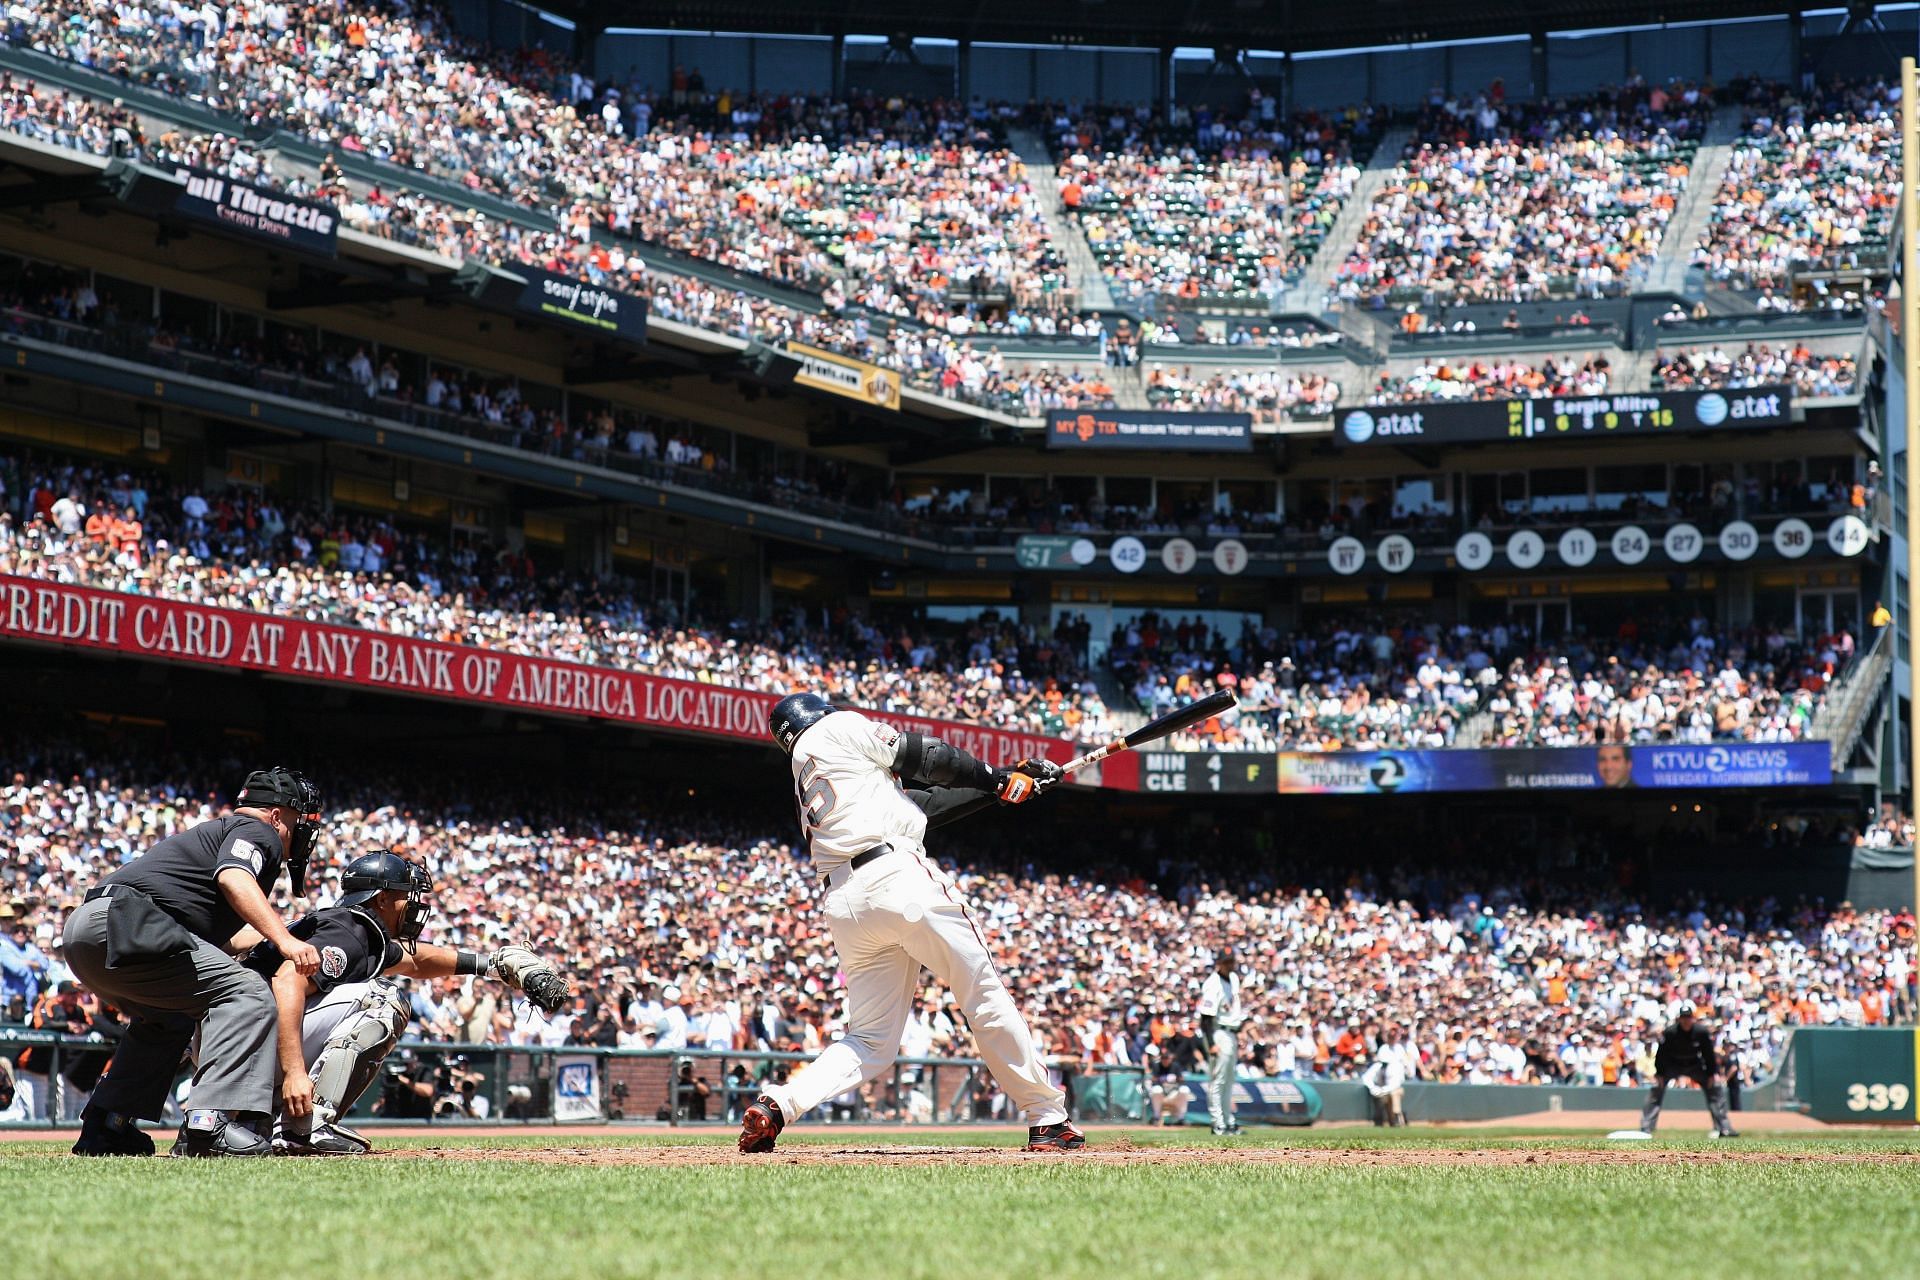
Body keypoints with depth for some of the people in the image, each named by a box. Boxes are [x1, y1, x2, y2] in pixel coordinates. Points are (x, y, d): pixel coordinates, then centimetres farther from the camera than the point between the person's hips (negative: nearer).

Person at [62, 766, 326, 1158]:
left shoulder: (217, 830, 34)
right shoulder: (258, 831, 8)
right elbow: (234, 878, -16)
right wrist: (283, 940, -27)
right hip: (119, 924, -10)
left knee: (168, 1015, 32)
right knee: (247, 994, -13)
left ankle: (104, 1128, 26)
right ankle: (214, 1122, -28)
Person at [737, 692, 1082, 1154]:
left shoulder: (806, 785, 30)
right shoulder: (839, 728, 10)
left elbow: (925, 804, 26)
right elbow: (924, 756, 7)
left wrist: (1009, 783, 24)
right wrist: (998, 780, 23)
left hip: (844, 905, 7)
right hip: (899, 878, -7)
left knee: (871, 1042, 8)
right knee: (985, 996, 2)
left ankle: (777, 1103, -13)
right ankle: (1047, 1119, 3)